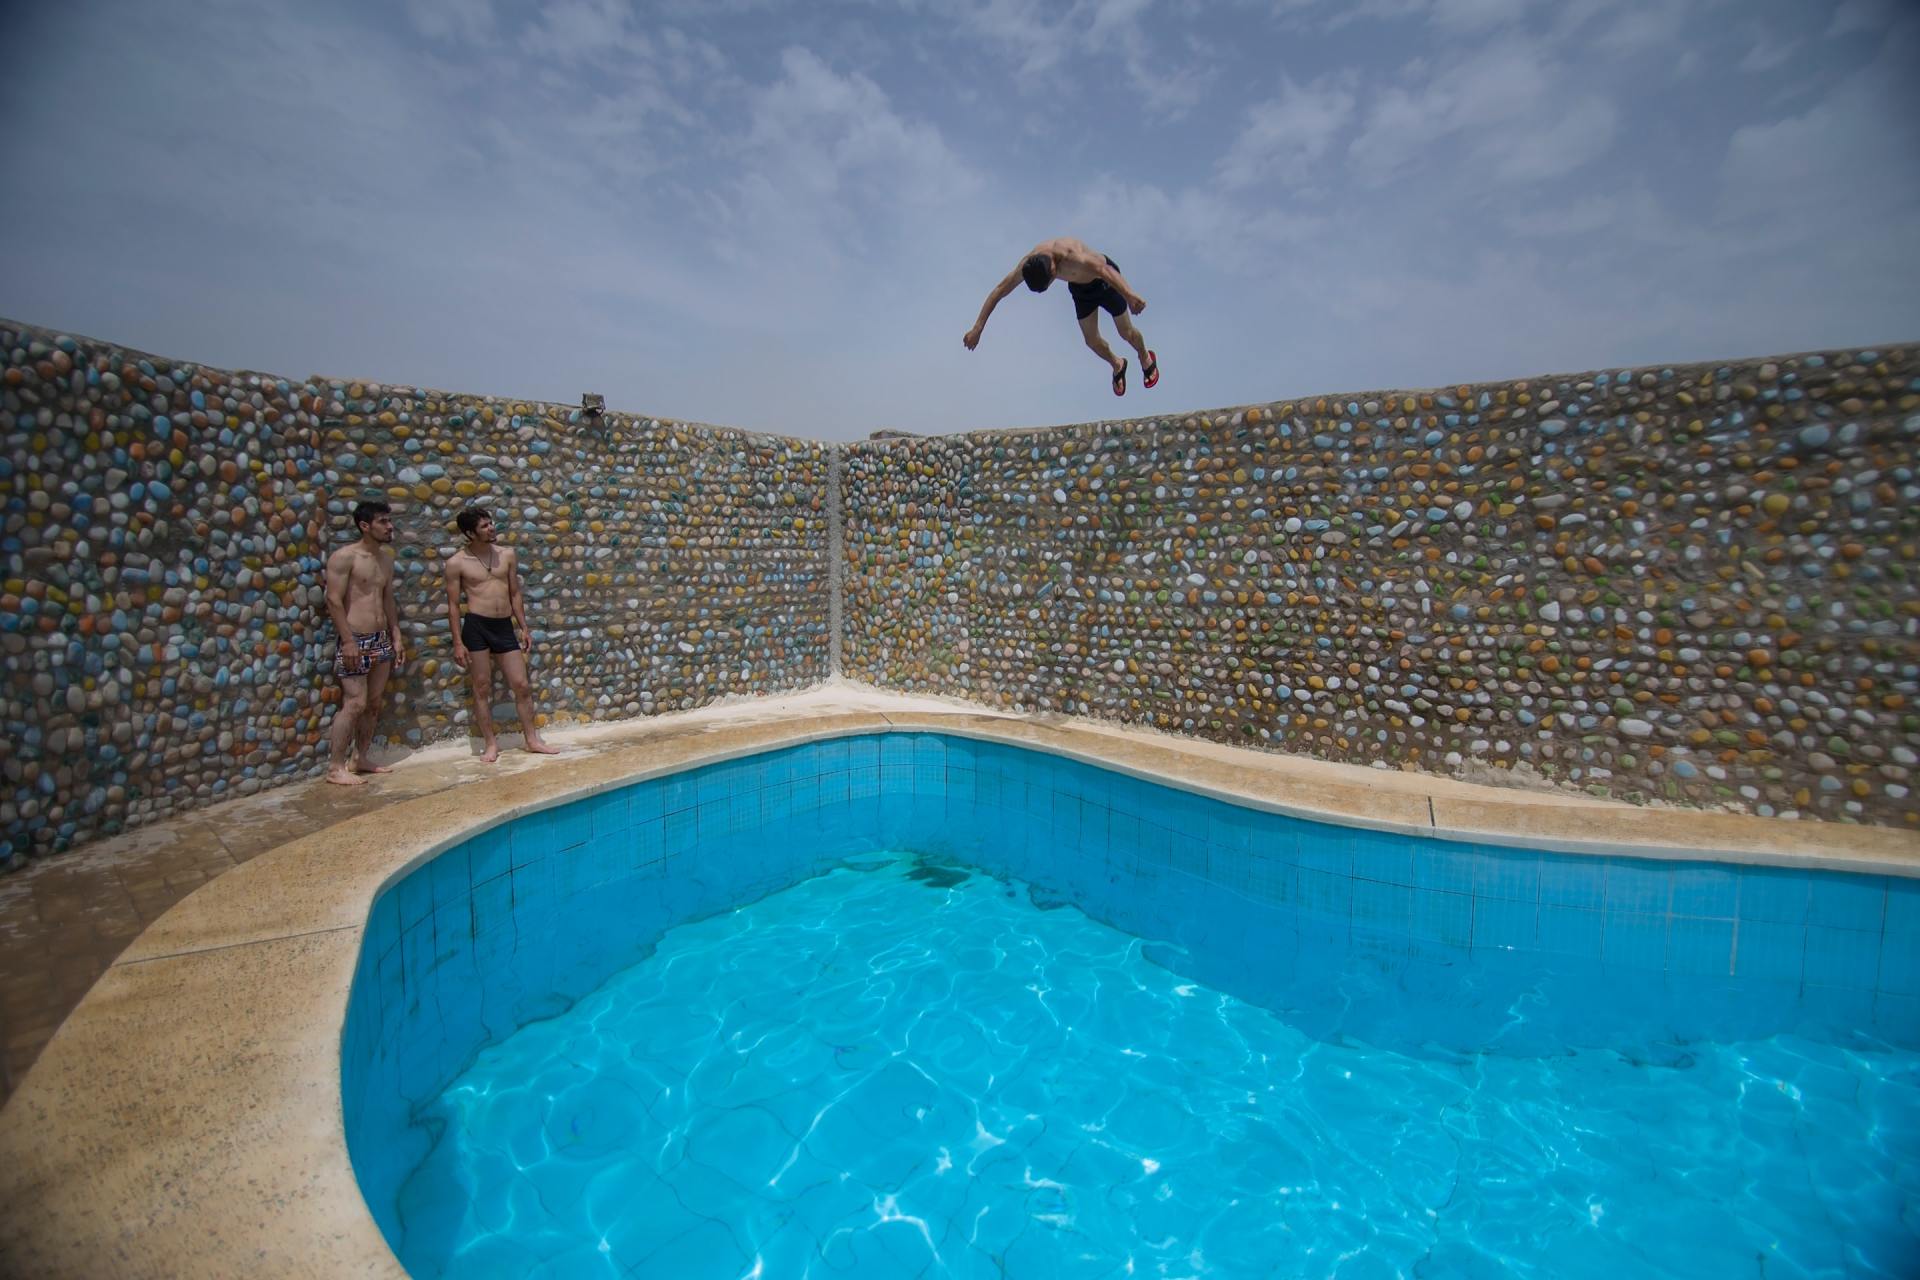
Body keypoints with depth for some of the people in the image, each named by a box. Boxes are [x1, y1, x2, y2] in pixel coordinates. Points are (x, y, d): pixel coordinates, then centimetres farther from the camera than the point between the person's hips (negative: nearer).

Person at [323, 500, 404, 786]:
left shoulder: (386, 556, 13)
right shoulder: (344, 557, -10)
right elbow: (334, 601, -14)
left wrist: (396, 635, 14)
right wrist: (348, 641, -19)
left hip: (381, 639, 8)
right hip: (355, 640, -8)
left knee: (374, 703, 11)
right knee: (354, 704, -9)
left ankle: (359, 759, 22)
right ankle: (335, 767, 1)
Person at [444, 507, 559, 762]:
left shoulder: (507, 555, 7)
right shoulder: (457, 562, -3)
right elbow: (453, 605, -2)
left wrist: (523, 628, 8)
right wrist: (458, 642, -7)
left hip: (505, 626, 3)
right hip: (476, 626, -3)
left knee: (522, 685, 4)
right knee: (482, 687, 4)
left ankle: (533, 740, 15)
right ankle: (491, 744, 15)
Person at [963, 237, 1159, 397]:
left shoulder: (1072, 257, -44)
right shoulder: (1029, 263, -26)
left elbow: (1105, 270, -57)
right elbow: (999, 290, -18)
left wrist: (1130, 295, -74)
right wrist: (977, 327, -19)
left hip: (1104, 281, -5)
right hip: (1080, 288, 5)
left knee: (1126, 332, 10)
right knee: (1092, 341, 10)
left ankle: (1146, 358, 43)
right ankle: (1117, 365, 41)